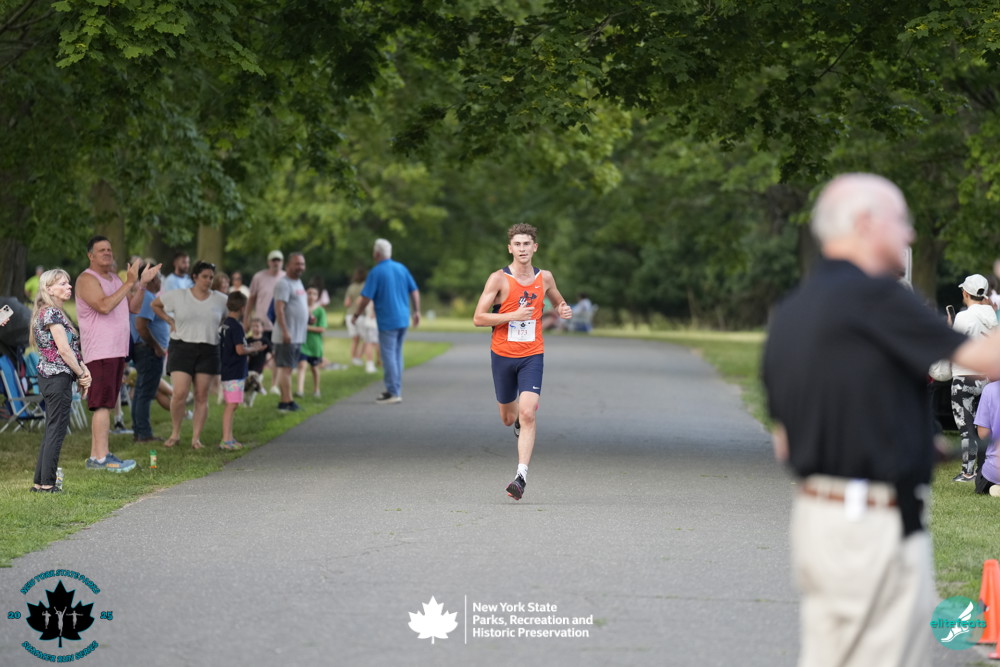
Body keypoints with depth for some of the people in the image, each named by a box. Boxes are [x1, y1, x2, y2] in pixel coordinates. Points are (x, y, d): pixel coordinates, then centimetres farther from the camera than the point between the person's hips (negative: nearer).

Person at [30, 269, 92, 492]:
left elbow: (72, 349, 16)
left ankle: (40, 482, 15)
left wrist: (83, 371, 4)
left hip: (48, 376, 10)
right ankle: (47, 483, -6)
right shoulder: (52, 313, -12)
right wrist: (82, 375, -7)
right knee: (56, 431, -7)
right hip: (58, 376, -10)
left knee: (51, 431, 12)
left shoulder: (54, 313, 19)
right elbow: (64, 349, -17)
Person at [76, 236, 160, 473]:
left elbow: (133, 308, 15)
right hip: (99, 352, -9)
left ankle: (95, 457, 13)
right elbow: (104, 306, -25)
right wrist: (129, 283, -24)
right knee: (102, 405, -13)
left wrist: (142, 284, 4)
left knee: (104, 405, 10)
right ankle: (102, 458, -15)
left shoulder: (114, 278, 19)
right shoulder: (87, 279, -9)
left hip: (117, 351, 9)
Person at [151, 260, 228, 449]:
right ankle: (175, 434, 5)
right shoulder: (178, 296, 2)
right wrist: (171, 321, 6)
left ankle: (196, 438, 7)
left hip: (208, 351, 2)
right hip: (182, 347, -2)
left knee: (202, 397, 2)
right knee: (180, 393, -12)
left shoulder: (220, 300, 6)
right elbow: (155, 304, 15)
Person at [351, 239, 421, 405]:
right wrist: (417, 311, 17)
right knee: (397, 355, 15)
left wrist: (356, 315, 0)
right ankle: (396, 390, 18)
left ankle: (393, 392, -3)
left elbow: (366, 298, -12)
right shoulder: (402, 268, 7)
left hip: (387, 321, -7)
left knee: (388, 356, -2)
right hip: (403, 320, 7)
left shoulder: (376, 272, -11)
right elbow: (415, 291, 9)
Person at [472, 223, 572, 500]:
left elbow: (558, 301, 25)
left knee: (527, 415, -17)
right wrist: (513, 315, -20)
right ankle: (519, 422, 51)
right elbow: (478, 318, -9)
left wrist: (564, 310, 1)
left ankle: (521, 476, -18)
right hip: (503, 355, 0)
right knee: (508, 419, 13)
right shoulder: (499, 279, -7)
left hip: (532, 355, 0)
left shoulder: (544, 278, 4)